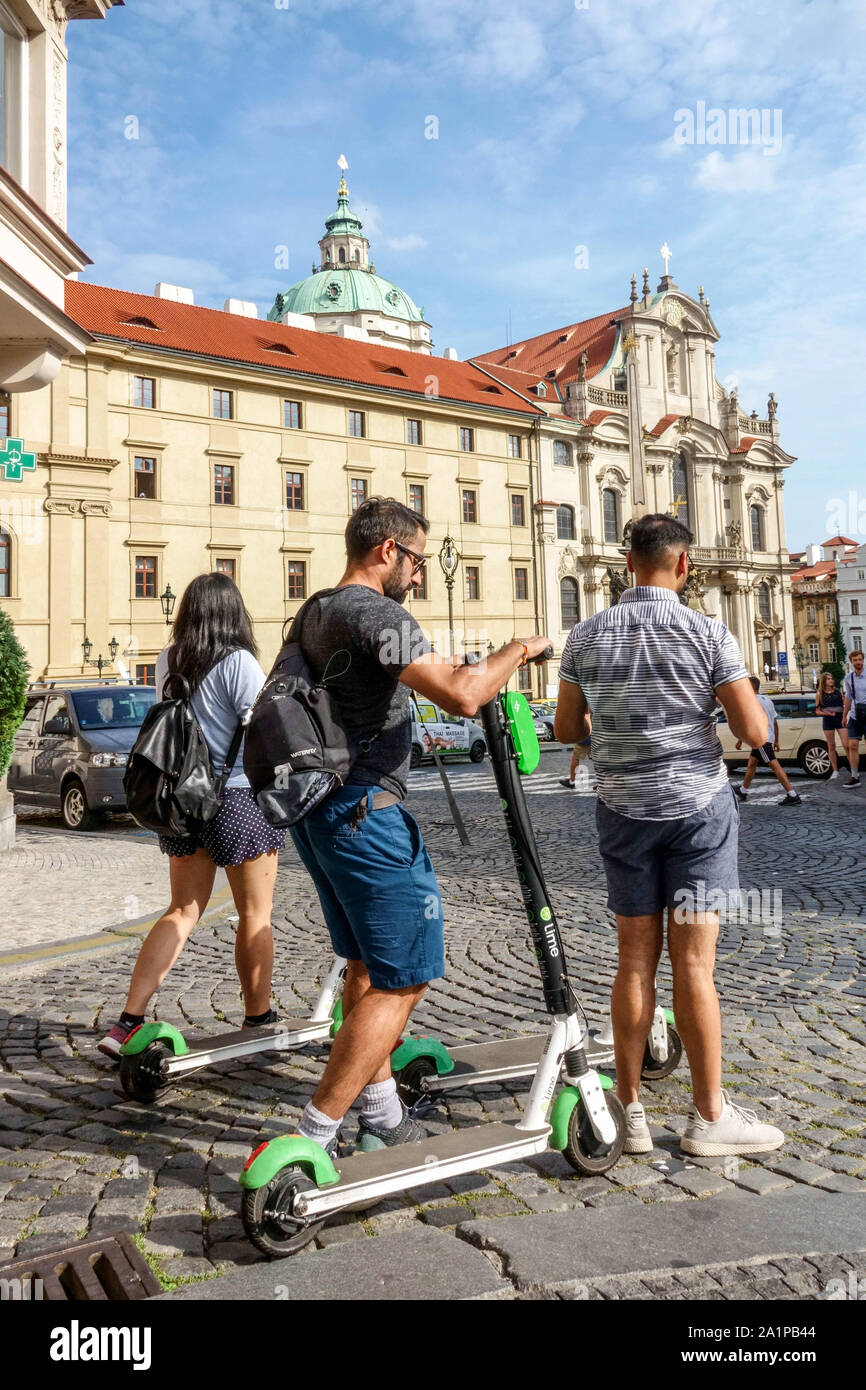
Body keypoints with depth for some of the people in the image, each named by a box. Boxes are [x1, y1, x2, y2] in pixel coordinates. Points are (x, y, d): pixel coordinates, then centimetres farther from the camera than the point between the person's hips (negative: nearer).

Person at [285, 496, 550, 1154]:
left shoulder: (313, 612, 14)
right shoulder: (377, 613, -16)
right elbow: (460, 695, -28)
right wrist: (518, 650, -10)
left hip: (315, 808, 10)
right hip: (365, 811, -10)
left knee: (368, 966, 19)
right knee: (404, 977, -2)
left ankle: (384, 1118, 28)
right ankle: (314, 1138, 1)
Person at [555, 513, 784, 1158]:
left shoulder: (587, 636, -1)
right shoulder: (708, 633, -11)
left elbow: (567, 728, 6)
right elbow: (754, 731, -11)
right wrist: (734, 689, 9)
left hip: (623, 812, 3)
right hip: (697, 808, -3)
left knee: (636, 959, 9)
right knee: (694, 965, 2)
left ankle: (631, 1111, 16)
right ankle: (710, 1116, 13)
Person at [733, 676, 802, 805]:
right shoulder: (767, 700, 15)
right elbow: (775, 722, 18)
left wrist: (740, 740, -9)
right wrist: (776, 741, 22)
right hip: (769, 737, 10)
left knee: (774, 765, -13)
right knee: (751, 762, 21)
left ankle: (792, 796, -18)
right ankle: (743, 791, 33)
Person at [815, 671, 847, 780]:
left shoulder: (838, 692, 8)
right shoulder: (820, 694, 5)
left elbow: (846, 706, 13)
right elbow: (817, 710, 4)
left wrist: (845, 700, -9)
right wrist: (827, 713, -13)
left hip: (840, 719, 0)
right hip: (827, 721, 0)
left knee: (846, 745, -9)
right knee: (831, 746, 4)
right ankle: (835, 771, 12)